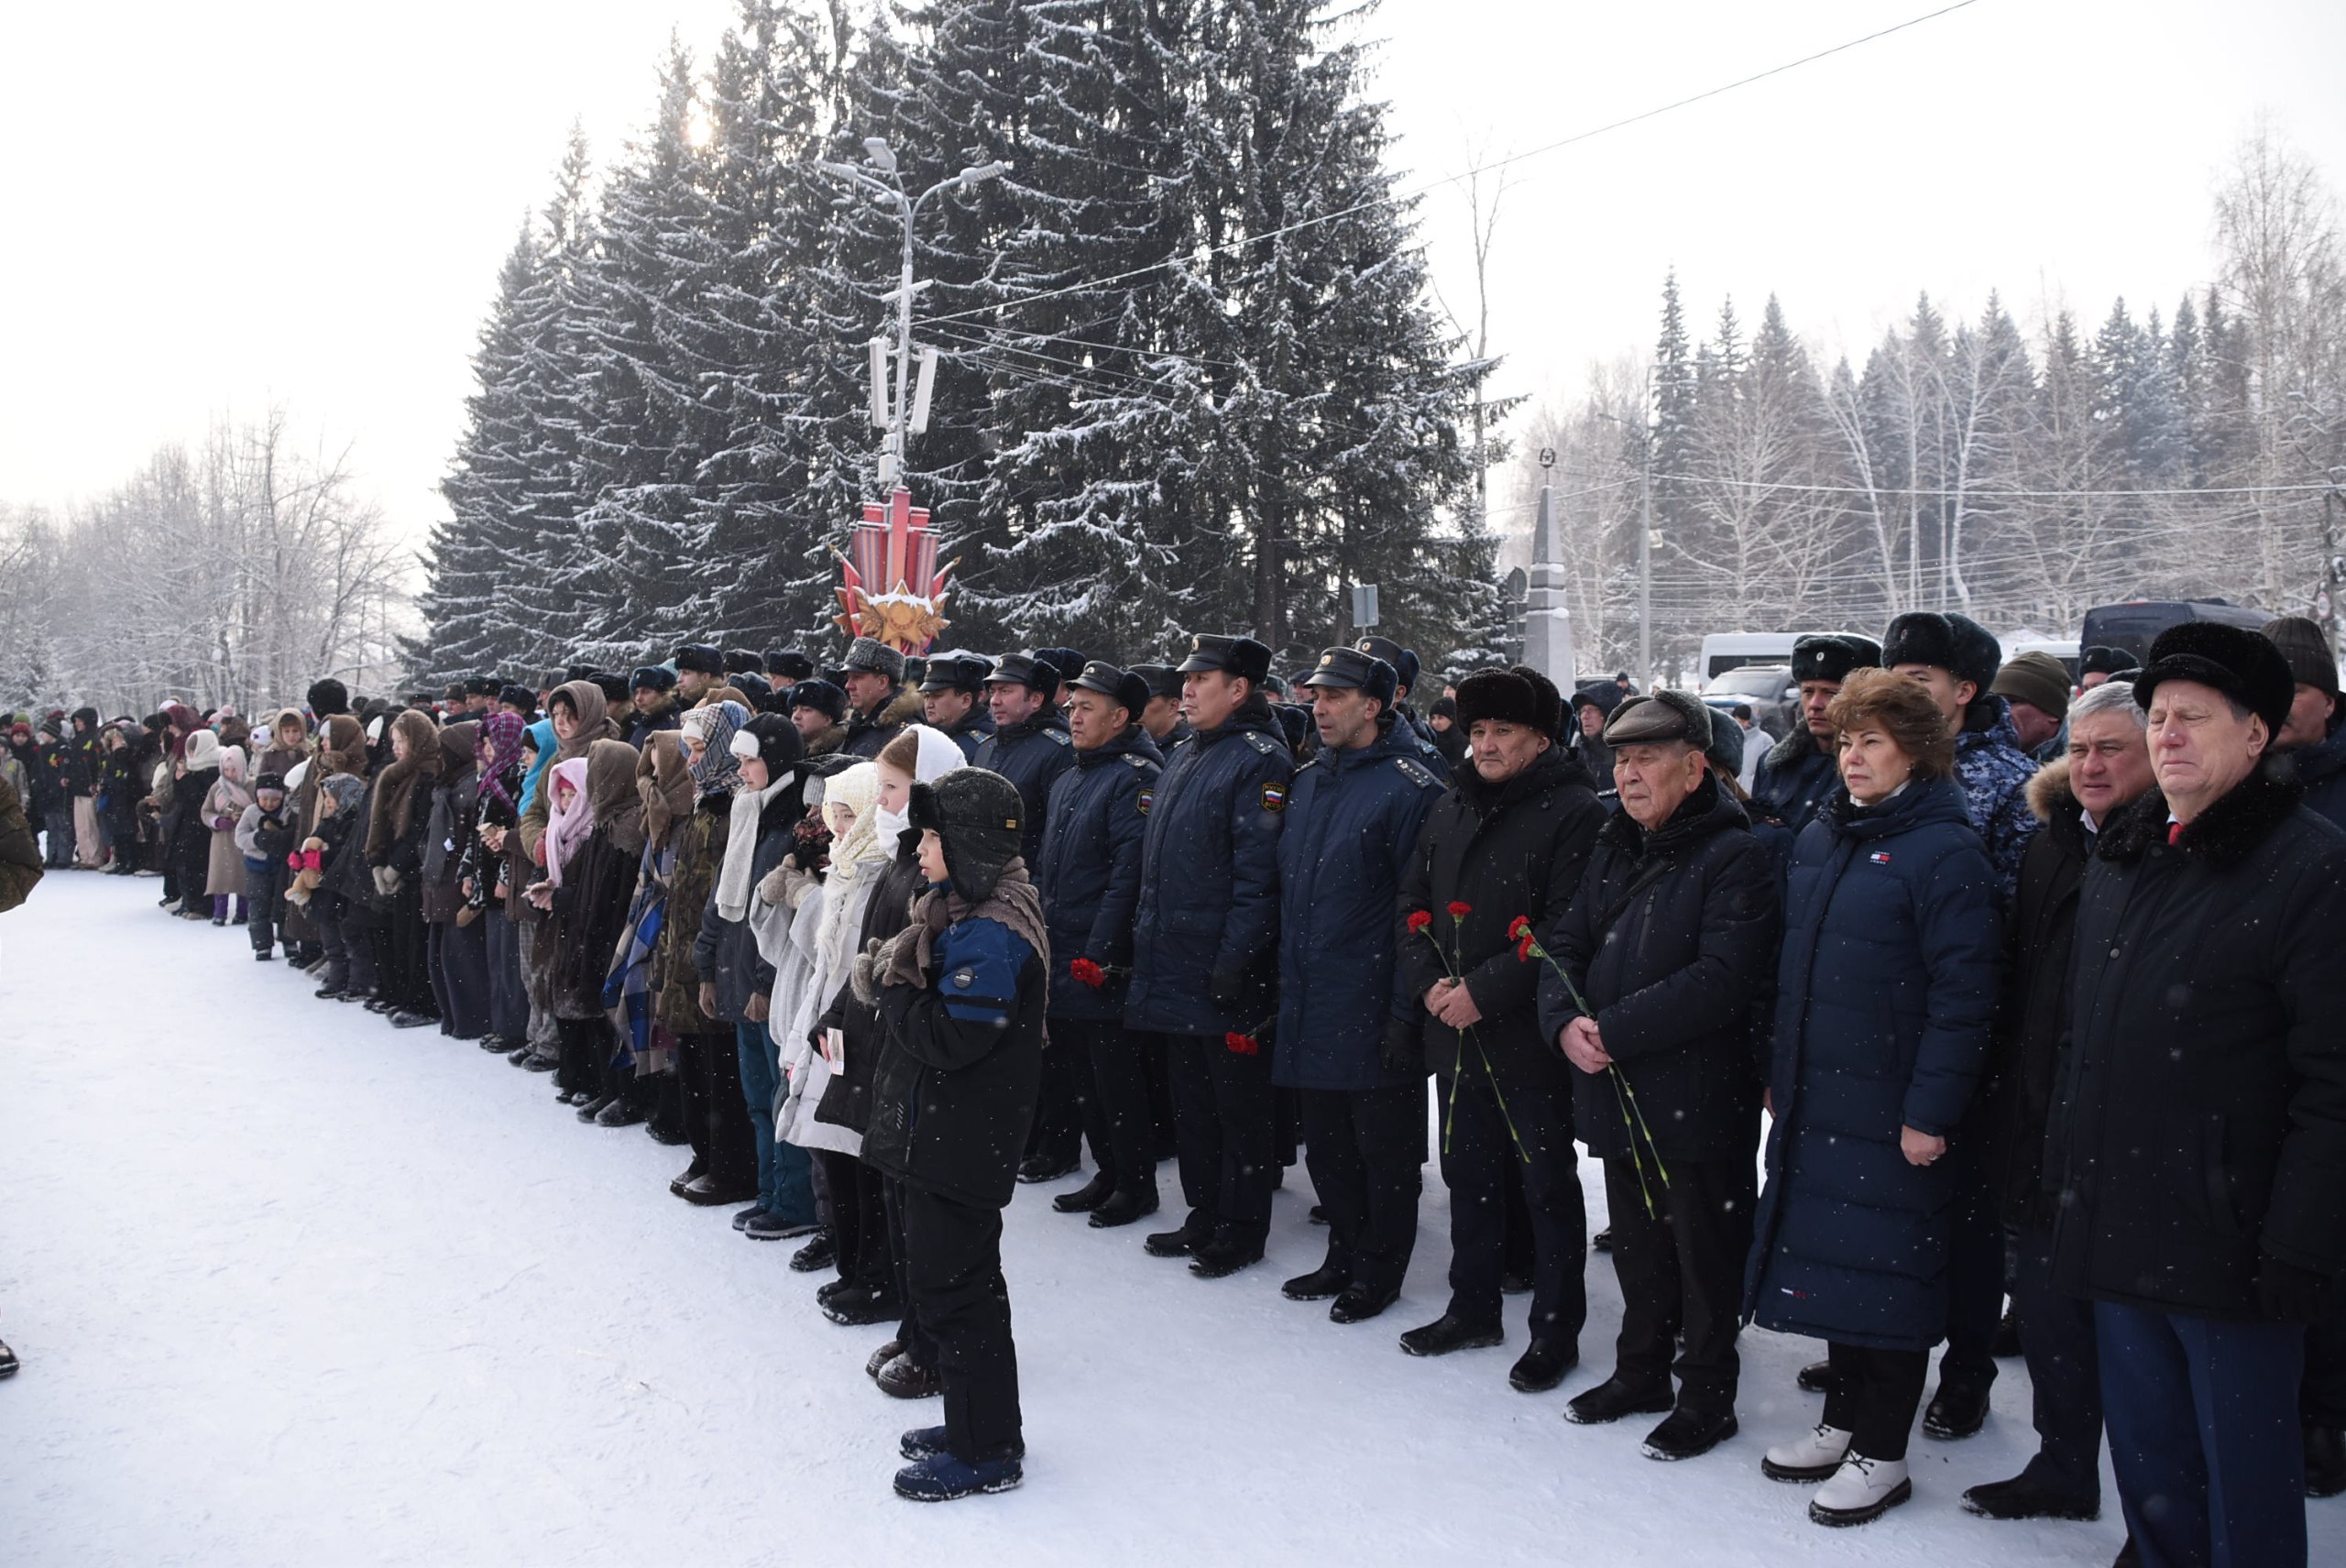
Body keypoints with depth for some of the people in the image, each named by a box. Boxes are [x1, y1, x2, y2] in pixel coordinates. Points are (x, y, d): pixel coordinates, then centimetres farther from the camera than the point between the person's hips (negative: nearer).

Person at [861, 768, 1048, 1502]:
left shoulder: (991, 937, -22)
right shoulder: (958, 912, 11)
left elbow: (947, 1038, -26)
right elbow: (924, 1013, 19)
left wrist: (890, 988, -12)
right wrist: (891, 980, -1)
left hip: (960, 1145, -10)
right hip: (935, 1134, 10)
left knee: (953, 1285, -1)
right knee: (942, 1275, 18)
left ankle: (987, 1453, 12)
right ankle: (976, 1424, 32)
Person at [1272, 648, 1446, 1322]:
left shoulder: (1408, 787, -12)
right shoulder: (1307, 781, 12)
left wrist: (1406, 1009, -18)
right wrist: (1285, 979, 13)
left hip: (1371, 1009, -7)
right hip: (1308, 1008, 7)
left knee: (1384, 1148, 6)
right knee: (1327, 1146, 17)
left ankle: (1380, 1272, 20)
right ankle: (1345, 1258, 32)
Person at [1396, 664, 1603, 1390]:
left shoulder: (1573, 812, -12)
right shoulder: (1449, 809, 11)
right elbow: (1413, 903, 13)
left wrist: (1486, 991, -20)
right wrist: (1430, 981, -4)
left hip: (1529, 1036, -7)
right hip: (1453, 1031, 7)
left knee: (1548, 1183, 5)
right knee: (1468, 1172, 18)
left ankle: (1555, 1331, 17)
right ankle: (1473, 1308, 33)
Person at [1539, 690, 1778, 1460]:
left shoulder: (1734, 856, -13)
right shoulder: (1613, 850, 12)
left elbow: (1724, 978, -22)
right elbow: (1567, 943, 11)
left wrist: (1615, 1029, -21)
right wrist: (1565, 1021, -9)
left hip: (1698, 1099, -7)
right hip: (1617, 1093, 7)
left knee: (1704, 1250, 6)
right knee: (1636, 1244, 20)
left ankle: (1707, 1396, 20)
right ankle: (1641, 1371, 35)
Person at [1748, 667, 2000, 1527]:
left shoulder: (1944, 852, -14)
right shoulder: (1819, 839, 10)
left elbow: (1963, 994, -17)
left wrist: (1931, 1111, -18)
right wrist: (1779, 1071, 15)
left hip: (1893, 1113, -7)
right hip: (1815, 1101, 7)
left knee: (1885, 1266, 2)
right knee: (1829, 1253, 15)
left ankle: (1882, 1453, 16)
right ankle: (1843, 1420, 31)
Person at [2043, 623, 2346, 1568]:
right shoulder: (2118, 861, 12)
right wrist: (2067, 1171, 14)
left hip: (2230, 1241, -7)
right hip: (2118, 1231, 7)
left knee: (2245, 1471, 6)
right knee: (2145, 1455, 17)